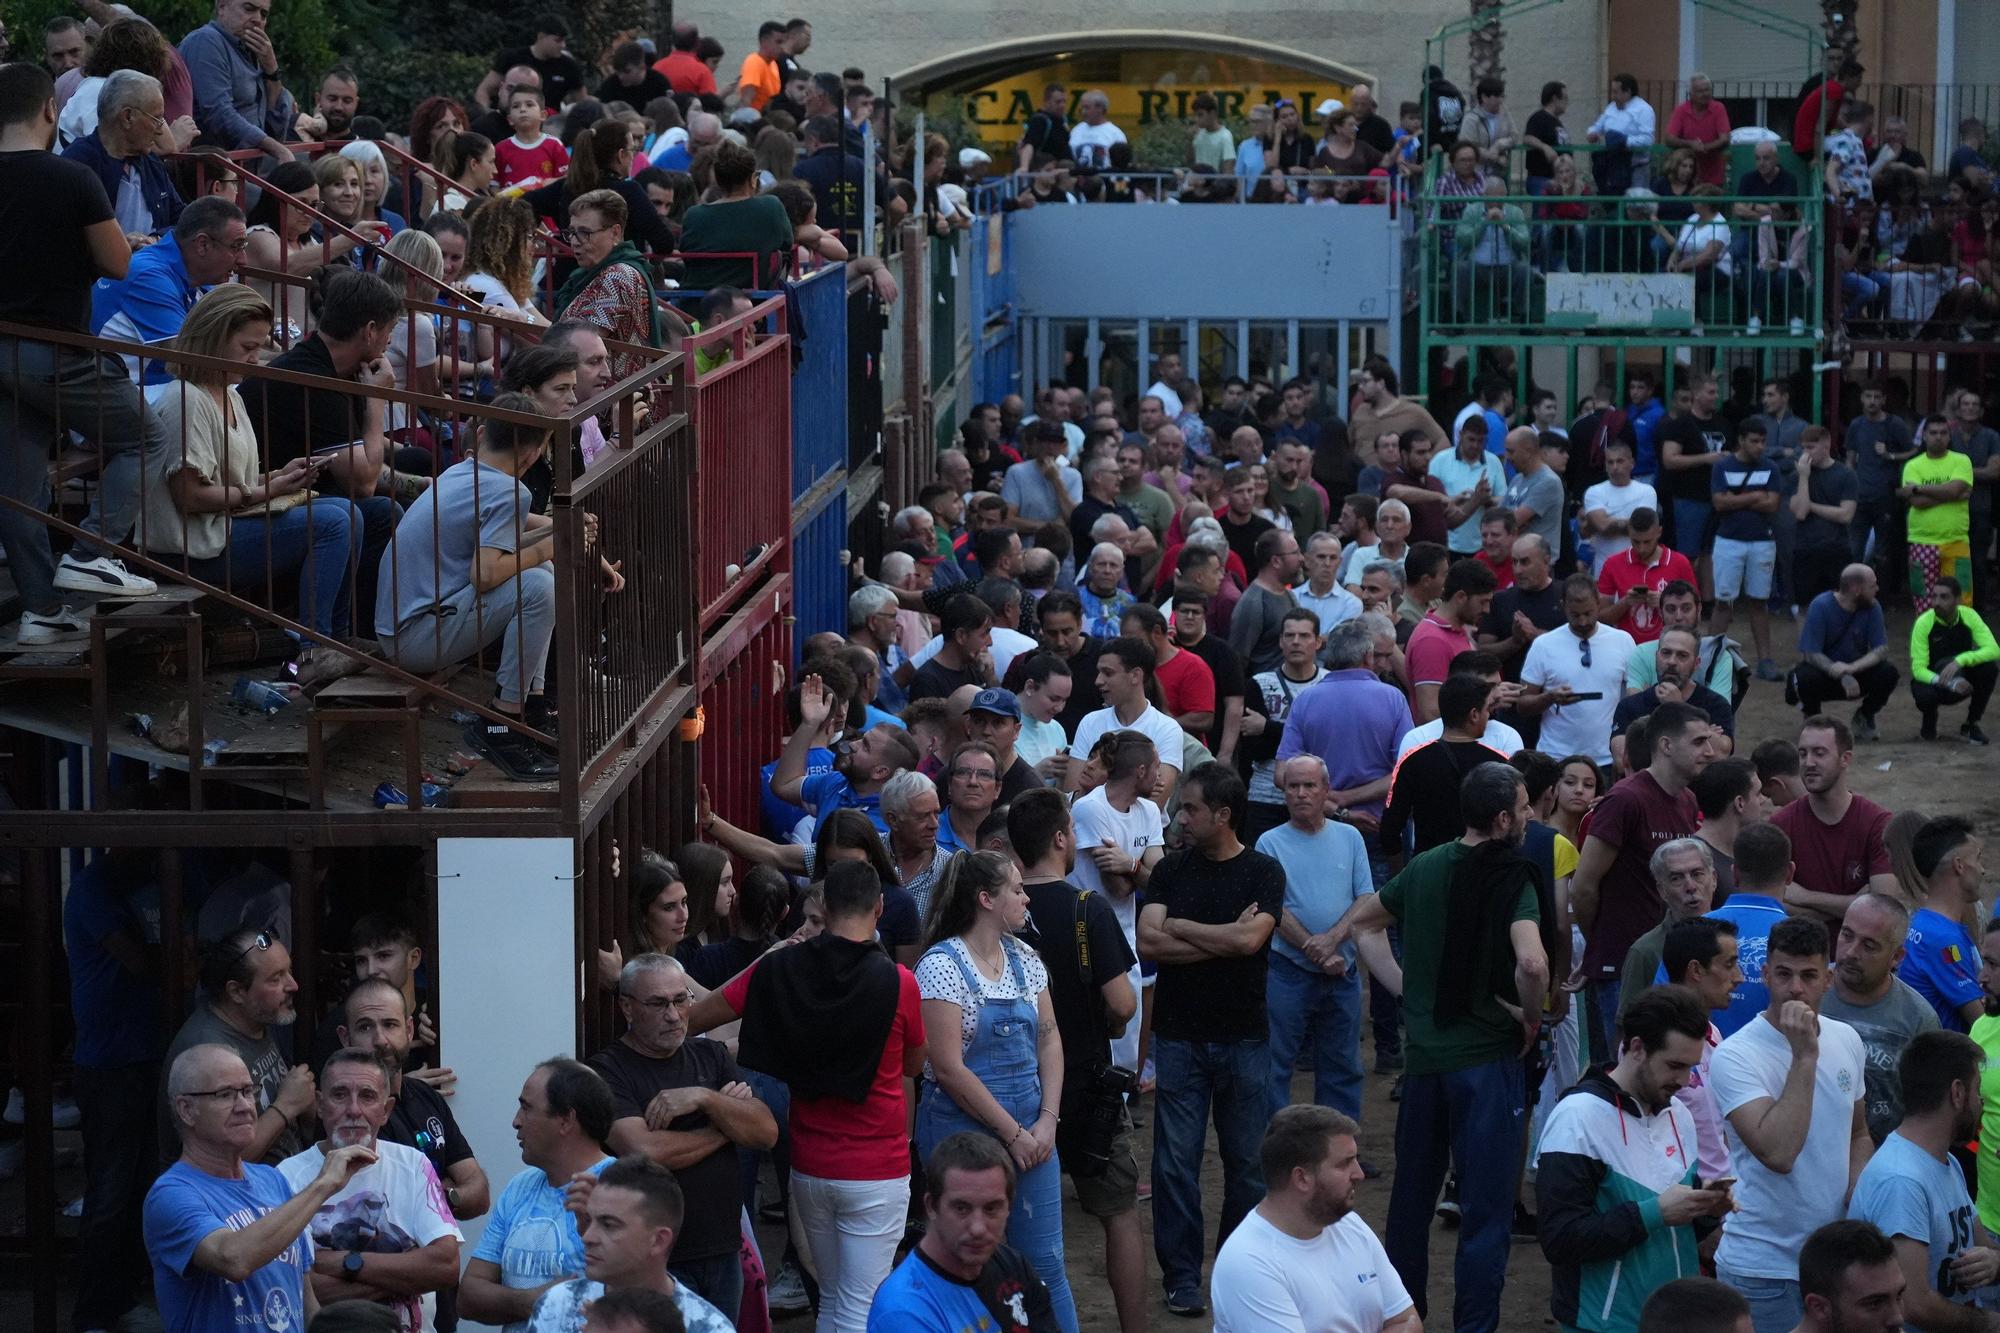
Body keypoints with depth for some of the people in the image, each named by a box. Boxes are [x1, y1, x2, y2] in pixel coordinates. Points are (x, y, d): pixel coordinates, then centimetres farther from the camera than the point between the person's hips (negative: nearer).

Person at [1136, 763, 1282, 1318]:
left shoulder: (1263, 872, -2)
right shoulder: (1171, 870, 4)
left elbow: (1249, 938, -18)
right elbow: (1148, 943, -9)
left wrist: (1179, 927, -9)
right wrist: (1223, 939, -12)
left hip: (1244, 1037, -1)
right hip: (1179, 1036, 1)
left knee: (1247, 1161, 6)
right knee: (1176, 1161, 0)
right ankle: (1181, 1277, 8)